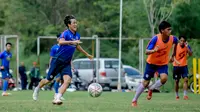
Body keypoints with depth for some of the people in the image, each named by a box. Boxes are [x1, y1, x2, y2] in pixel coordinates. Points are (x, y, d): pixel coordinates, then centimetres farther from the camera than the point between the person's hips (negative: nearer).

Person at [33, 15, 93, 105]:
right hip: (58, 60, -5)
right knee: (48, 80, 7)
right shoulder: (66, 33, -14)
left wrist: (87, 54, 37)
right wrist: (72, 42, -45)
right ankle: (37, 89, 37)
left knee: (68, 80, -18)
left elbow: (77, 46, 28)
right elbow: (61, 42, -35)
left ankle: (57, 99, -20)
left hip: (66, 63, 5)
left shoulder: (77, 35, 7)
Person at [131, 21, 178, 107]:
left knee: (164, 78, -25)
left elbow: (175, 43, 11)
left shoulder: (172, 39, -17)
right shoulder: (155, 38, -27)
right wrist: (153, 50, -49)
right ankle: (134, 100, 21)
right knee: (145, 82, 3)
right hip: (151, 63, -2)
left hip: (163, 64, 2)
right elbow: (146, 52, -28)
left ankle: (151, 89, 4)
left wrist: (173, 56, 14)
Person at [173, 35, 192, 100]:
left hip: (184, 65, 1)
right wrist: (176, 61, -35)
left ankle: (185, 95, -16)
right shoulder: (176, 46, -10)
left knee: (186, 79, -15)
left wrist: (187, 47, -27)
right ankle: (177, 95, 23)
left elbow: (190, 54, -17)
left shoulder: (187, 46, -4)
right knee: (176, 81, 7)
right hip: (176, 66, -1)